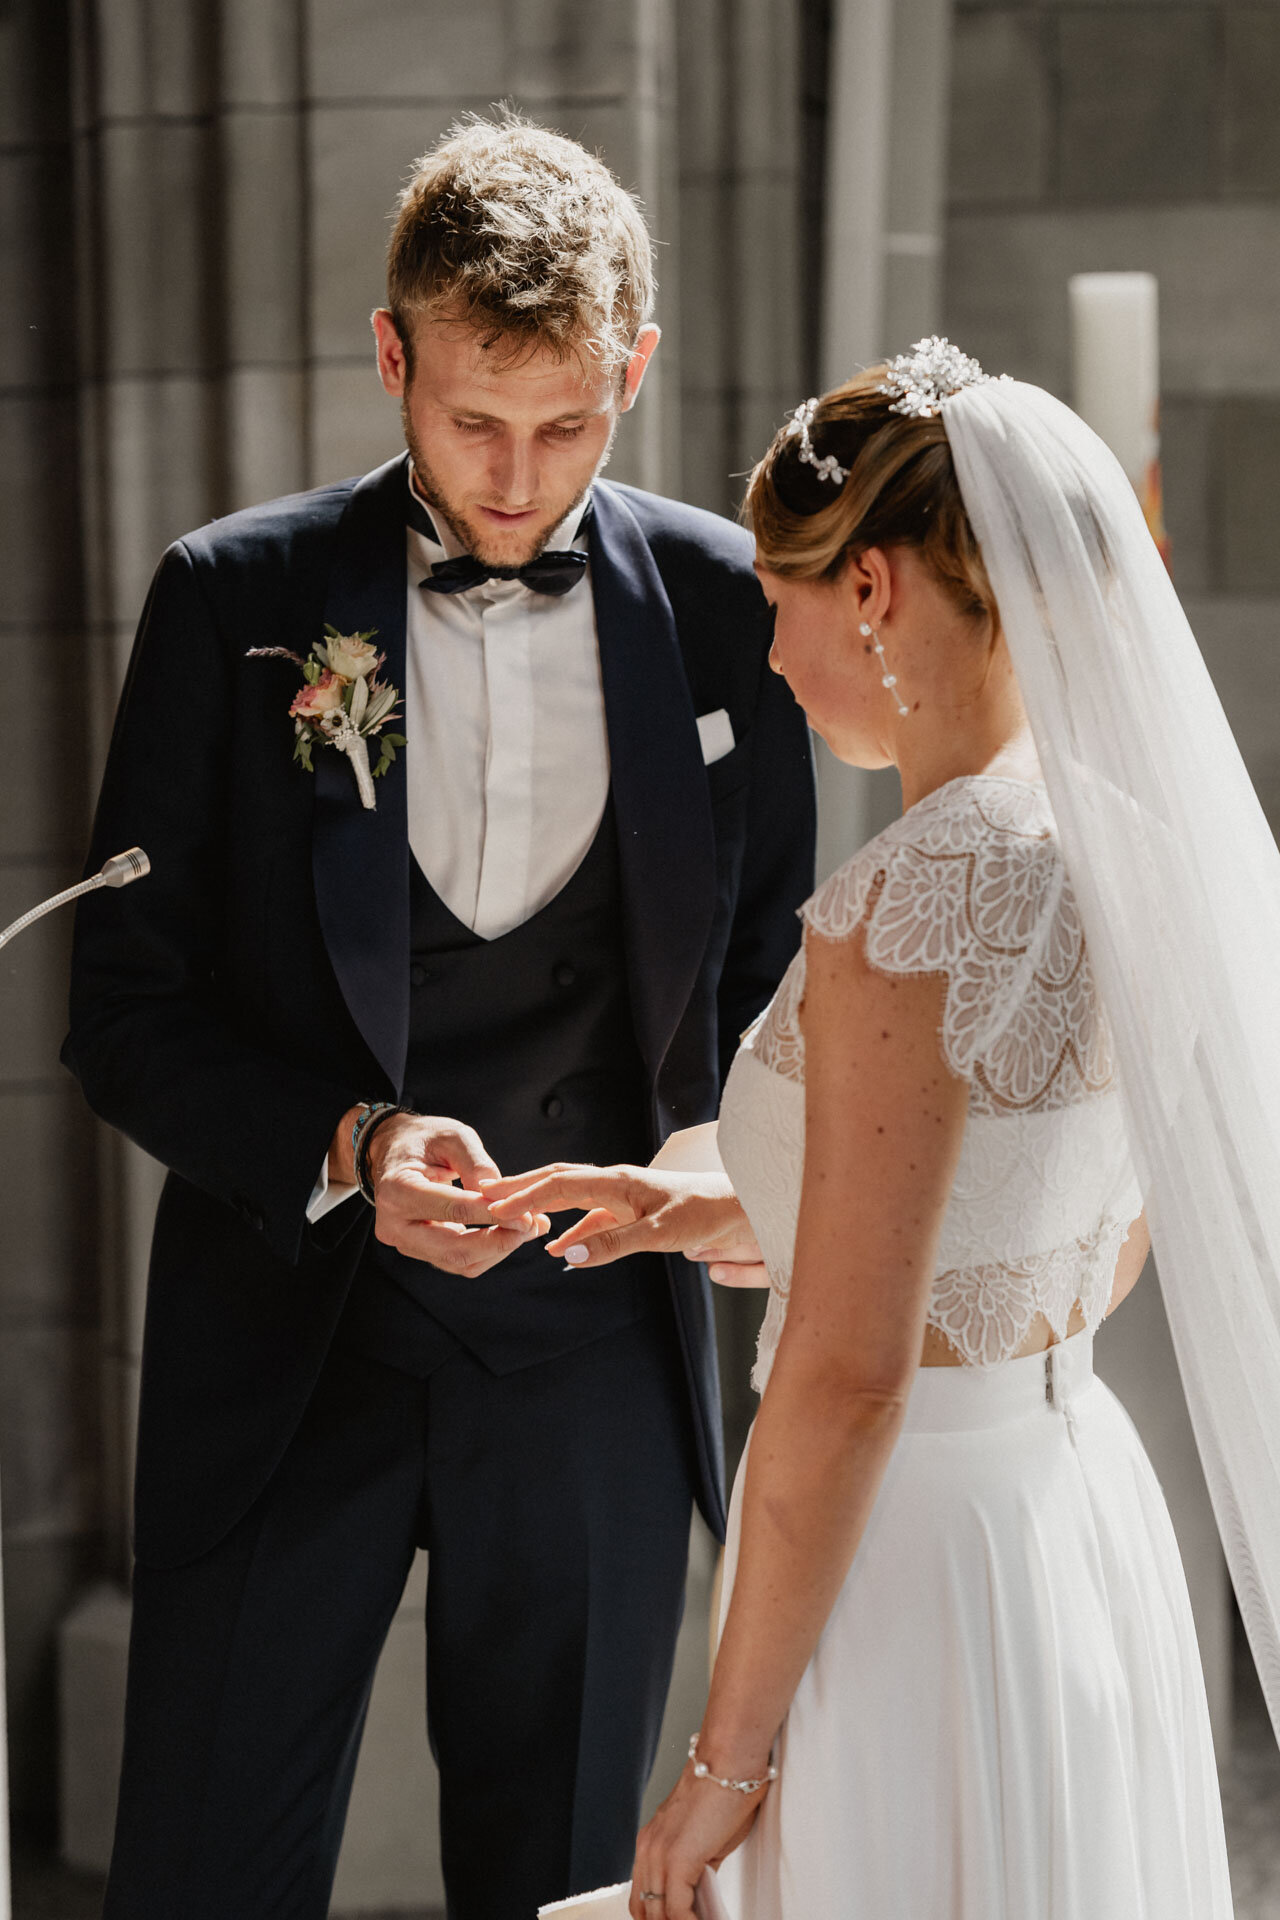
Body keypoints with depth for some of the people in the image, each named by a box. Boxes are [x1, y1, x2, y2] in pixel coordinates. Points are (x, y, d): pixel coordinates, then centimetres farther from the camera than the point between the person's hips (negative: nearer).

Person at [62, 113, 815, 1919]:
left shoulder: (723, 604, 0)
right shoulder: (236, 598, -5)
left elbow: (769, 964, 11)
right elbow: (126, 1013, -4)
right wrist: (341, 1146, -21)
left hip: (596, 1355, 1)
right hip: (290, 1345, -1)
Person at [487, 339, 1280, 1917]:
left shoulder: (910, 908, -22)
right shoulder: (1137, 850, 3)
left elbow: (847, 1376, -22)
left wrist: (728, 1754, -14)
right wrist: (717, 1210, 16)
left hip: (907, 1562, -8)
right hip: (1085, 1507, 8)